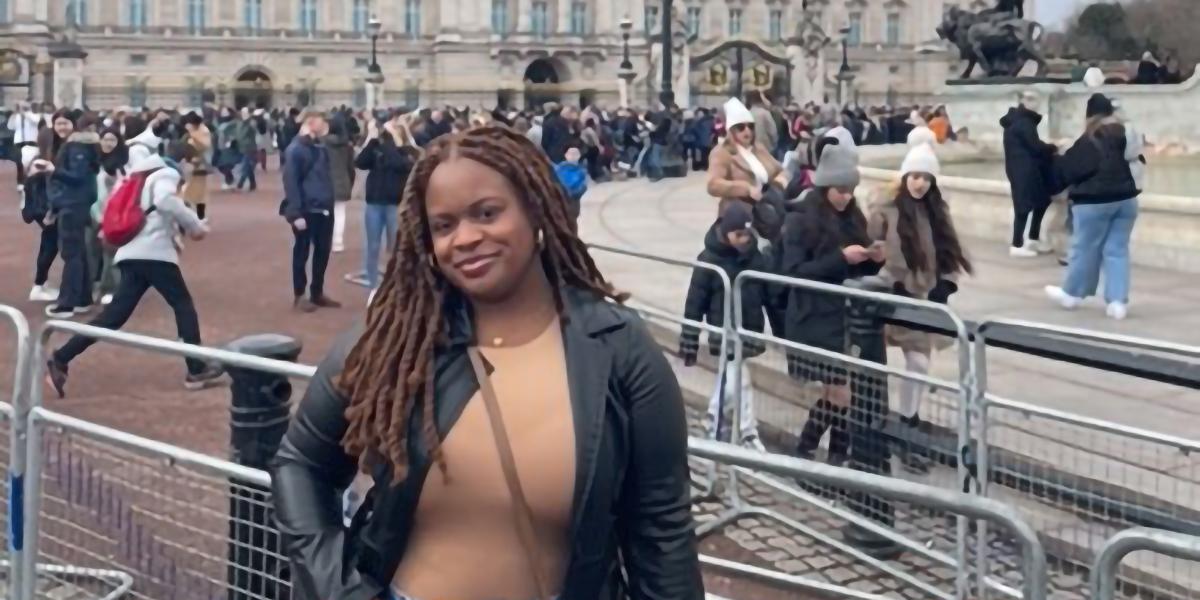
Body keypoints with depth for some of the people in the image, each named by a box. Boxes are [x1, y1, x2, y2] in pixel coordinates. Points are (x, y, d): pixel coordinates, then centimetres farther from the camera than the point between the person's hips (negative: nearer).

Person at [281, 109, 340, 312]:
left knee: (323, 252, 12)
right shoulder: (296, 149, -12)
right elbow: (290, 183, -15)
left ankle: (317, 293, 25)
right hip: (306, 211, -7)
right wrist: (295, 213, -19)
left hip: (325, 210, 7)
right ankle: (299, 296, 17)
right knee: (302, 253, 5)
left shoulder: (320, 147, 11)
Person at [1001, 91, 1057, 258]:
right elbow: (1035, 146, -17)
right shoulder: (1023, 122, -16)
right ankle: (1017, 246, -3)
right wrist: (1053, 148, -1)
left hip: (1024, 168, 10)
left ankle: (1033, 239, 22)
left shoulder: (1019, 120, 15)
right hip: (1024, 169, -10)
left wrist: (1048, 149, 4)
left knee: (1041, 200, 15)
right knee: (1024, 205, -6)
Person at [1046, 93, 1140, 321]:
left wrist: (1059, 159, 5)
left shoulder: (1088, 142, -15)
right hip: (1125, 199, 6)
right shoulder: (1126, 135, 4)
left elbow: (1068, 169, -13)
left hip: (1095, 202, -6)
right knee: (1118, 250, 6)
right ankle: (1118, 302, 1)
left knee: (1085, 249, 8)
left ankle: (1072, 294, 22)